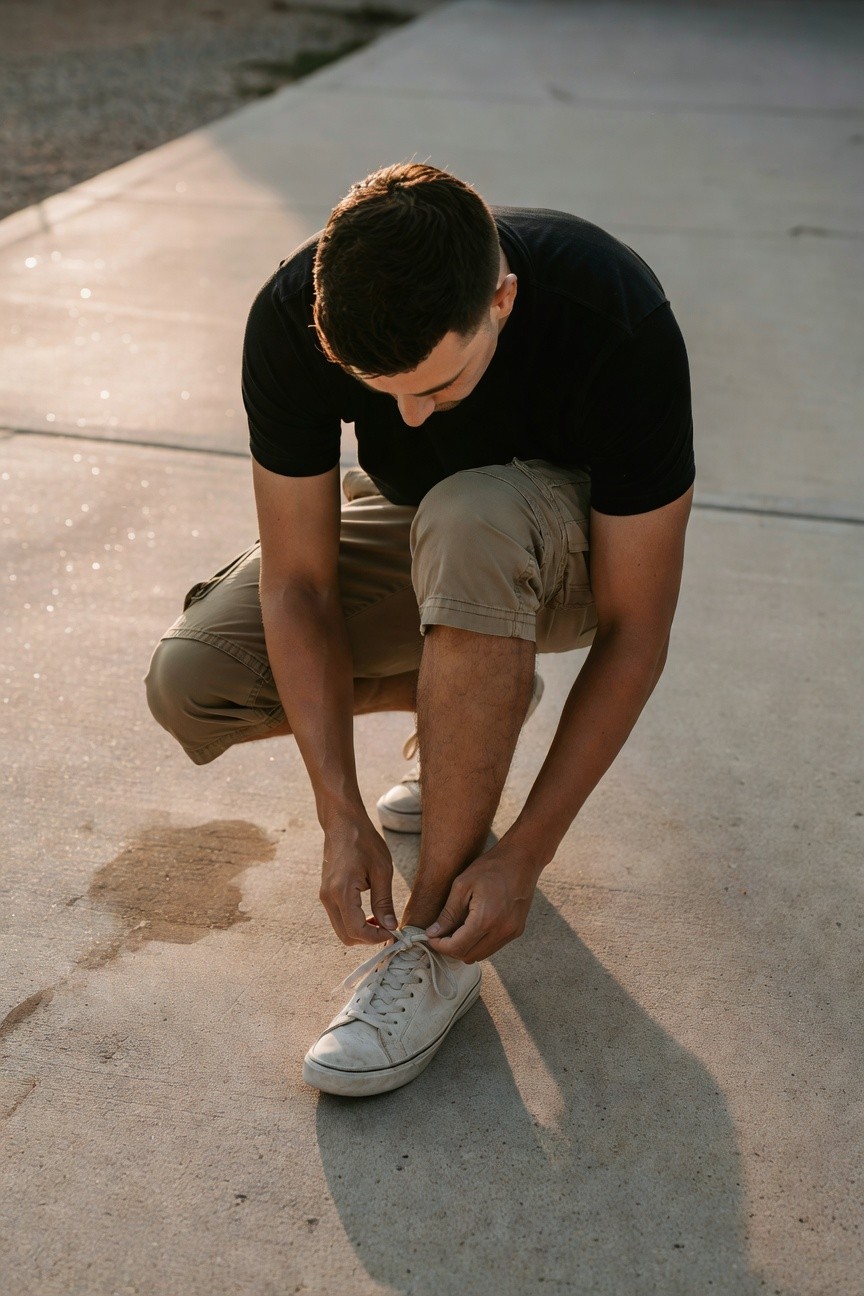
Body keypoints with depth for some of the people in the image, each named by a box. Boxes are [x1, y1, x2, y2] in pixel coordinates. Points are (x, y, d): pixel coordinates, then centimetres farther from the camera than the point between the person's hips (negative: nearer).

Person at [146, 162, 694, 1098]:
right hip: (415, 523, 4)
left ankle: (437, 941, -26)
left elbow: (634, 633, -29)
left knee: (471, 519, -41)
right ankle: (479, 695, 7)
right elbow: (300, 581, -21)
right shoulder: (292, 322, -27)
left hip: (578, 549, -3)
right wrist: (343, 819, -28)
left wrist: (526, 853, -32)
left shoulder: (620, 327, -35)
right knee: (189, 683, -17)